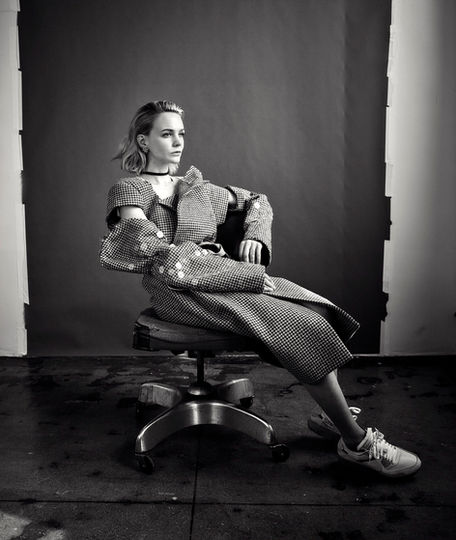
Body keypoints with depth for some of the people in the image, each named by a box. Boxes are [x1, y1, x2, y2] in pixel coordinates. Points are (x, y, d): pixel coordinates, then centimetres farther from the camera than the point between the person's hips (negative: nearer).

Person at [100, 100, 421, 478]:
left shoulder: (196, 187, 24)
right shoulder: (128, 191, 6)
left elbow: (257, 201, 32)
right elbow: (152, 250, -12)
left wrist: (254, 236, 8)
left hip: (220, 274, 6)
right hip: (181, 291, -6)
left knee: (317, 312, -18)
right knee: (301, 326, -23)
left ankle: (329, 414, -6)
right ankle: (356, 443, -14)